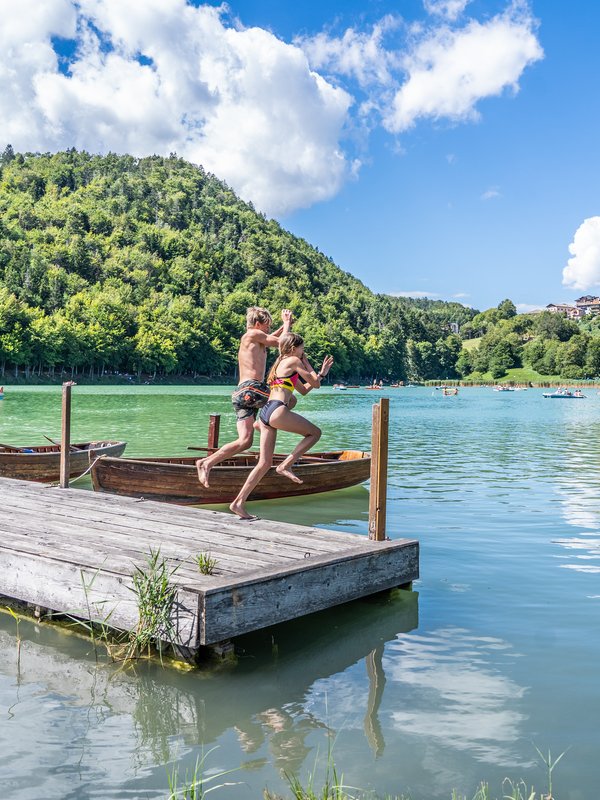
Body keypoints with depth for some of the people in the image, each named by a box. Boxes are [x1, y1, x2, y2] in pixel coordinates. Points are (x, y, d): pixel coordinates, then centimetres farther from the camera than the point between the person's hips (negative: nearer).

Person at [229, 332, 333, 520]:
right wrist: (306, 362, 19)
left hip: (265, 413, 9)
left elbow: (304, 390, 35)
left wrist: (322, 372, 37)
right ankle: (285, 465, -3)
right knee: (315, 432, 8)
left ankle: (239, 502, 4)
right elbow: (316, 384, 8)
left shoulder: (281, 364, 30)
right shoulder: (294, 361, 3)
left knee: (265, 463, 9)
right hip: (278, 411, -9)